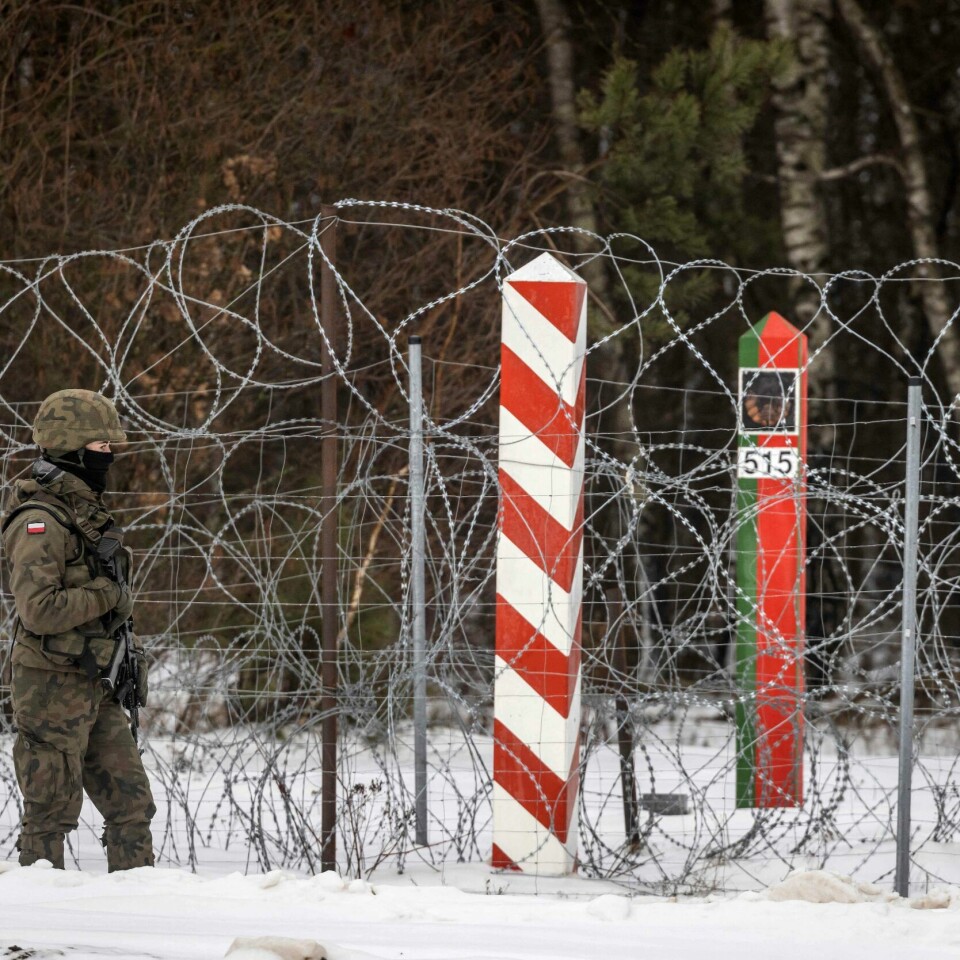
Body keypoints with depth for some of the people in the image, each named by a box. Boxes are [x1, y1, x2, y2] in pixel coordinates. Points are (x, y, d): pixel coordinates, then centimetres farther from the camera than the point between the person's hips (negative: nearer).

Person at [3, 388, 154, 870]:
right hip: (52, 686, -9)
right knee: (51, 814, -2)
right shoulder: (39, 521, -15)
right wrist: (108, 596, -16)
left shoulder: (87, 512, 15)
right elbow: (39, 608, -26)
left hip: (94, 684, 9)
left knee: (131, 803, 7)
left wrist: (127, 669, 22)